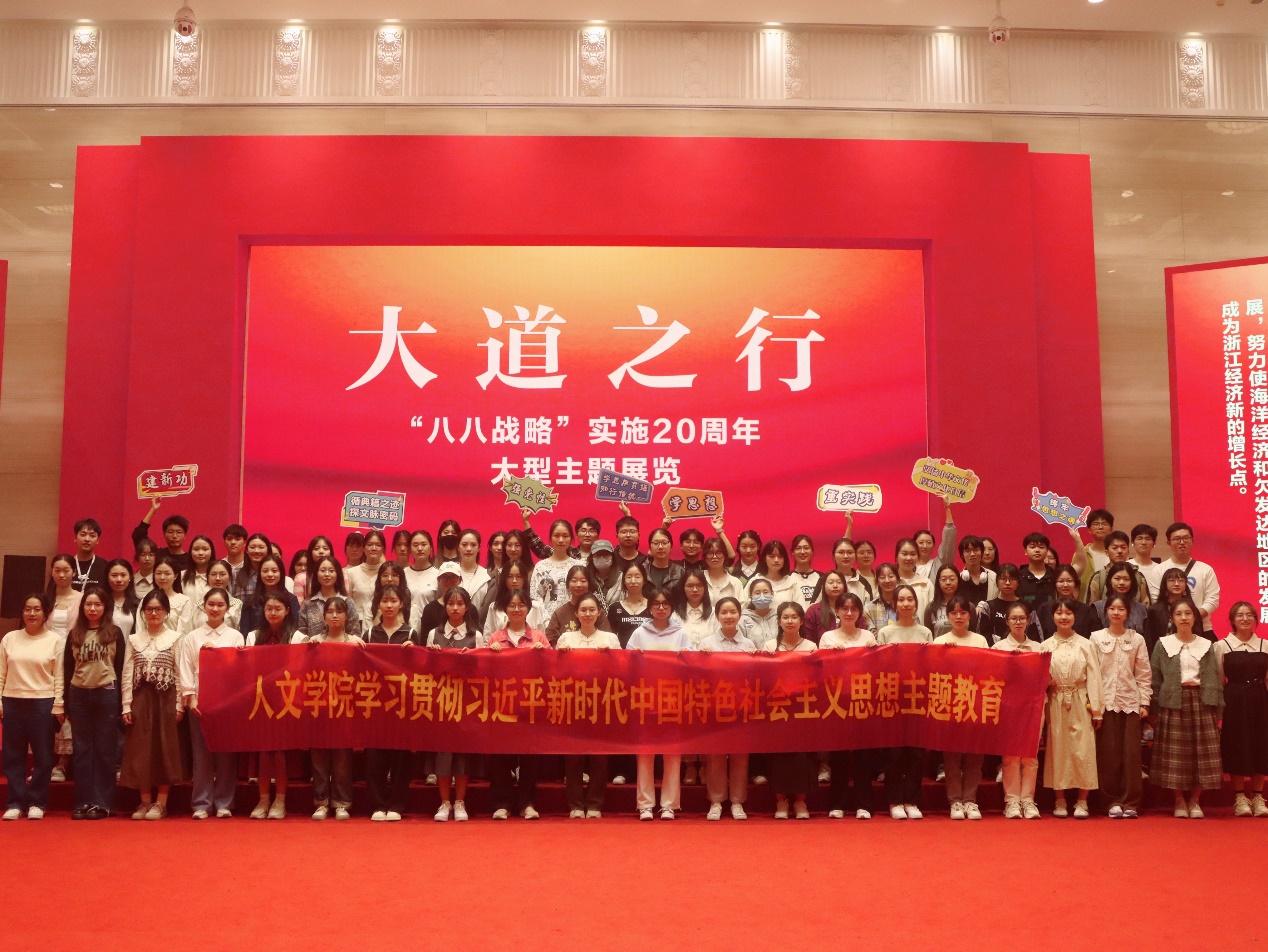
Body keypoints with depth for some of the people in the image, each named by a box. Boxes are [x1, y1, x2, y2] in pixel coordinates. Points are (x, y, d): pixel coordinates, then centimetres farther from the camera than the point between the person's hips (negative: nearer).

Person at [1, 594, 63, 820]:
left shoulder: (54, 640, 0)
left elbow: (59, 676, -1)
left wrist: (58, 706, -5)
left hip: (43, 703, -2)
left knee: (43, 756, 1)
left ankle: (37, 803, 11)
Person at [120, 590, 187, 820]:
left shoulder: (175, 639, 0)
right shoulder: (134, 639, 8)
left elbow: (180, 674, -2)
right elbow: (127, 674, 5)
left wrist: (179, 705, -8)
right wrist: (127, 705, -1)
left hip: (166, 699, -2)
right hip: (141, 699, 2)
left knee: (165, 748, 0)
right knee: (141, 749, 4)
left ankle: (161, 803, 8)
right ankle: (145, 801, 14)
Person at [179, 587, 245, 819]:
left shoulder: (235, 636, 9)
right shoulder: (192, 638, 9)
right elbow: (185, 670, 3)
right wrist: (191, 699, -6)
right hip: (200, 701, 0)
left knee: (226, 754, 0)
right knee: (201, 754, 0)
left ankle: (224, 804, 7)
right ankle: (201, 804, 5)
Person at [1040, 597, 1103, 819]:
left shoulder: (1085, 644, 2)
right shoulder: (1046, 646, 6)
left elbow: (1094, 676, 0)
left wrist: (1096, 709, -4)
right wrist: (1045, 682, -15)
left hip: (1080, 703, -1)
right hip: (1056, 704, 1)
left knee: (1083, 750, -3)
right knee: (1057, 749, 4)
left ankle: (1082, 802, 6)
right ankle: (1060, 801, 12)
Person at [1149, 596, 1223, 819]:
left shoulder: (1206, 646, 10)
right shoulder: (1163, 644, 5)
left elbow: (1214, 679, 7)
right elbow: (1155, 679, 2)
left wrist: (1217, 709, 1)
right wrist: (1153, 709, -3)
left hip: (1201, 702, 1)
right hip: (1173, 703, -1)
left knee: (1201, 752, 0)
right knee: (1175, 753, -1)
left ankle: (1195, 800, 12)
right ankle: (1179, 800, 11)